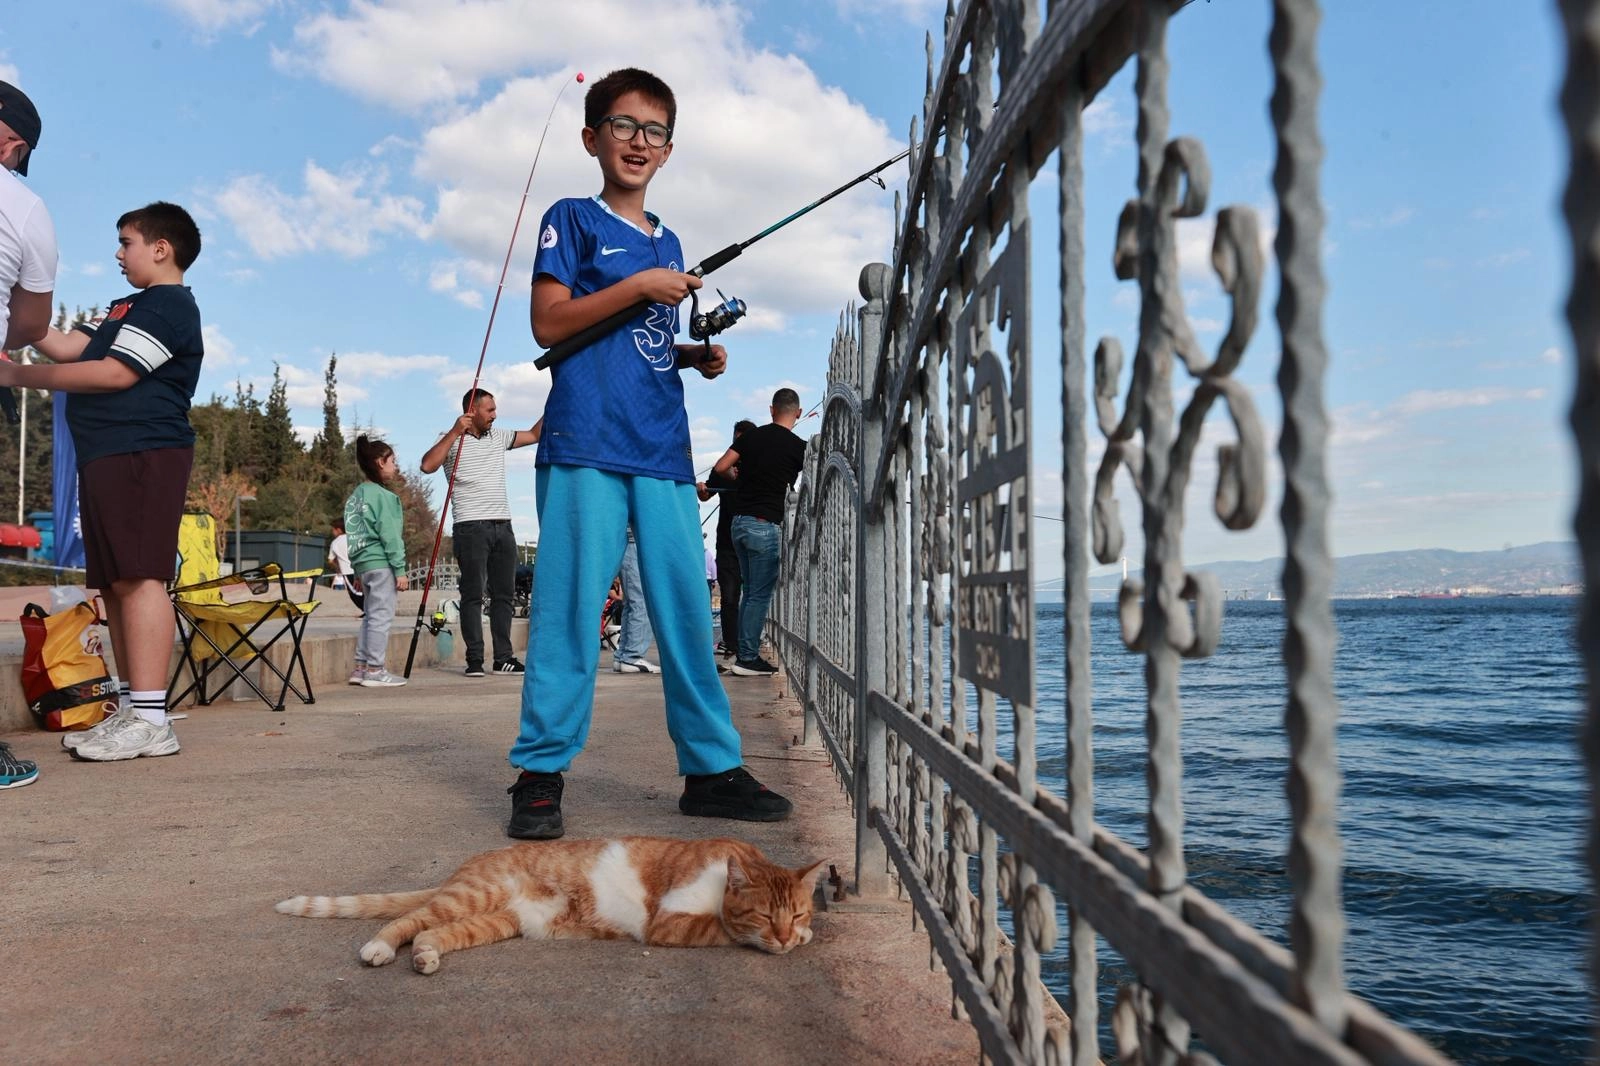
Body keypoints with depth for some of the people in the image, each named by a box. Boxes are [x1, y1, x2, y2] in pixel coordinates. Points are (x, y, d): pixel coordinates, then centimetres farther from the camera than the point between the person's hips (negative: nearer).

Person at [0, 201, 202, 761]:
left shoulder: (168, 304, -4)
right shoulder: (127, 308, 27)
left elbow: (113, 374, -12)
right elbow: (66, 346, 17)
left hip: (141, 455, -10)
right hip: (108, 457, 10)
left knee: (137, 576, -15)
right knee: (114, 584, 7)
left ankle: (150, 719, -18)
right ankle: (133, 709, 11)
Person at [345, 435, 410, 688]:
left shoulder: (357, 494, 16)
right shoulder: (382, 496, -11)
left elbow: (356, 530, 19)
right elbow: (389, 534, -15)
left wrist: (357, 570, 22)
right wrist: (400, 569, -14)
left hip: (362, 561, 9)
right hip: (380, 563, -9)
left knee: (371, 616, 15)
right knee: (381, 616, -5)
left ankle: (361, 667, 18)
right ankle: (374, 670, -4)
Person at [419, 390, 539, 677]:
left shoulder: (499, 437, 16)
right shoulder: (452, 440, 0)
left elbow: (535, 435, 23)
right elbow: (427, 466, -15)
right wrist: (455, 432, -15)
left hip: (502, 526, 6)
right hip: (471, 527, -6)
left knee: (504, 594, 6)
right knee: (473, 594, -4)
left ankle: (503, 658, 10)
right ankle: (475, 660, -2)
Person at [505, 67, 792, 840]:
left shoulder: (667, 244, 24)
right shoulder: (572, 220, 6)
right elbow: (548, 324, -5)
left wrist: (700, 356, 10)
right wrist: (637, 286, -10)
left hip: (663, 449, 6)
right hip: (585, 445, -5)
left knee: (687, 609, 3)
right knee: (568, 606, -7)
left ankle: (711, 768, 9)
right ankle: (540, 773, 2)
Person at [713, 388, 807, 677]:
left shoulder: (750, 437, 6)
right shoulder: (798, 447, -6)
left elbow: (720, 468, 2)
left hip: (739, 522, 6)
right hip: (766, 525, -6)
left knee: (751, 591, 15)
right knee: (760, 594, -1)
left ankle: (746, 653, 16)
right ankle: (747, 658, -1)